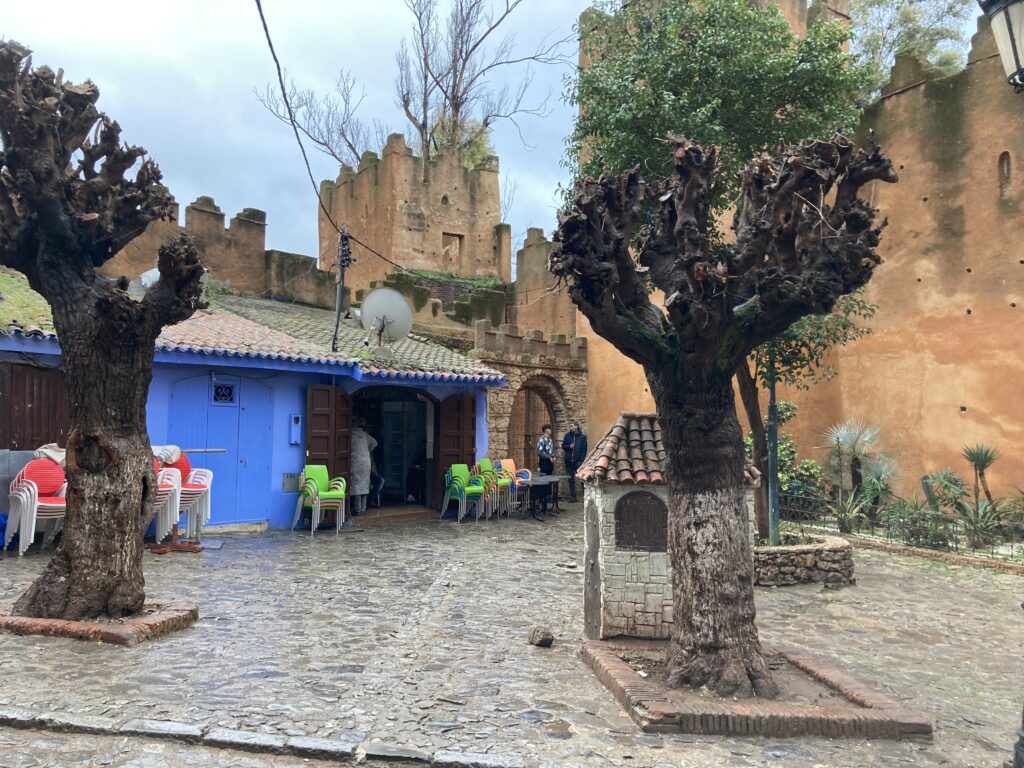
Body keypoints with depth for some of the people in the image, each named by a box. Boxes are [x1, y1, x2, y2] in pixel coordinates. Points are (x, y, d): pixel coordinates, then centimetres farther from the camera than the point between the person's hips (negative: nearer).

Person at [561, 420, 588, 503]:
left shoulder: (582, 437, -2)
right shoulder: (567, 435, 5)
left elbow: (584, 449, -2)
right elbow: (563, 446, 11)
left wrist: (581, 460, -11)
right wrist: (569, 446, -10)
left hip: (578, 461, -3)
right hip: (568, 461, 3)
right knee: (571, 479, 8)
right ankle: (572, 496, 14)